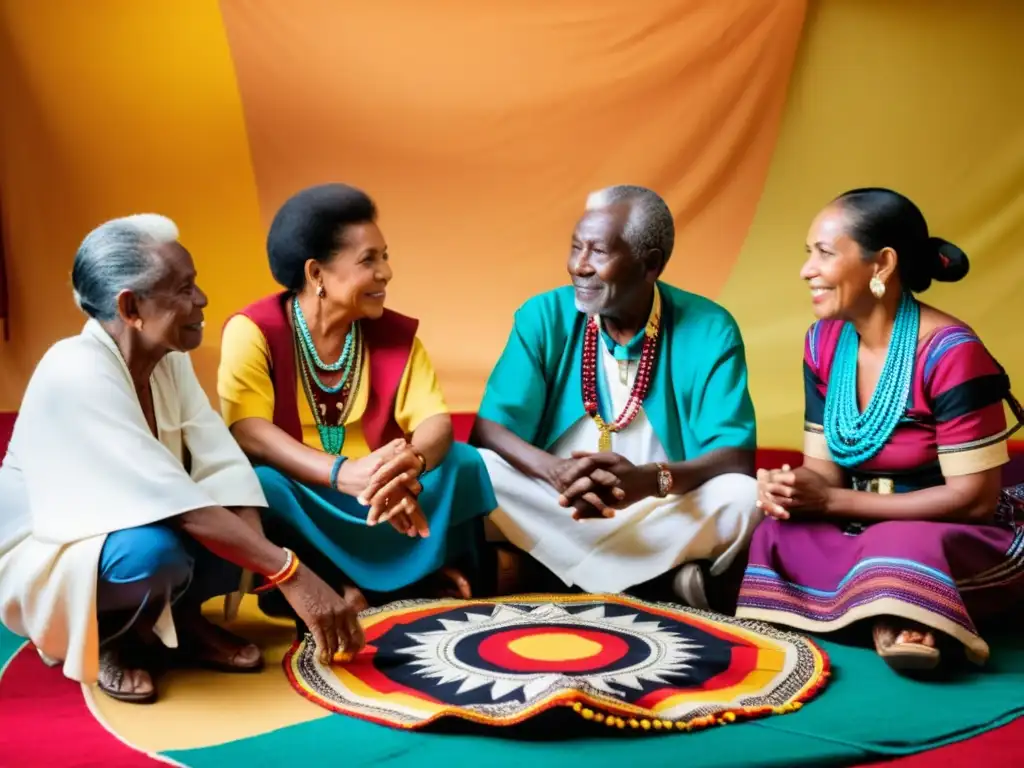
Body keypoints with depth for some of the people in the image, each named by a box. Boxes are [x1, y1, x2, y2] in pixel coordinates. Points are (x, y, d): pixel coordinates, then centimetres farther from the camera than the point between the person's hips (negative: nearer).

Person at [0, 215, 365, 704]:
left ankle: (181, 620, 3)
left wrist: (264, 566, -29)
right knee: (155, 549, -37)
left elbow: (221, 467, -13)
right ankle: (109, 637, -6)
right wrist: (290, 574, -38)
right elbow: (176, 504, -36)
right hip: (43, 556, -7)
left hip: (124, 527, 7)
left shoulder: (168, 360, -4)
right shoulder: (77, 374, -29)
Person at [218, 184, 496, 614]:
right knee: (256, 485, -35)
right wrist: (344, 474, -41)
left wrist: (411, 464, -36)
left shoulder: (396, 332, 0)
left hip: (380, 497, 3)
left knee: (464, 461, -19)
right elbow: (247, 431, -25)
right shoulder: (253, 330, -12)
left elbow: (436, 422, -10)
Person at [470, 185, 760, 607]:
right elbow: (488, 429, -10)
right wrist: (556, 472, -32)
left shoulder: (709, 331, -8)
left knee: (742, 497, -29)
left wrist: (650, 480, -35)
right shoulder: (544, 316, -5)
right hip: (556, 511, 2)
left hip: (661, 515, -2)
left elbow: (737, 456, -14)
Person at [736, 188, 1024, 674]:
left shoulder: (950, 354, -20)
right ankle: (894, 619, -18)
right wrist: (787, 488, -21)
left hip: (962, 544, -6)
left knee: (899, 547, -39)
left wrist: (831, 501, -22)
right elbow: (826, 466, 5)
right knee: (772, 537, -24)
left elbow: (974, 499, -20)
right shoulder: (824, 342, 1)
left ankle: (899, 620, -15)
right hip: (862, 531, 7)